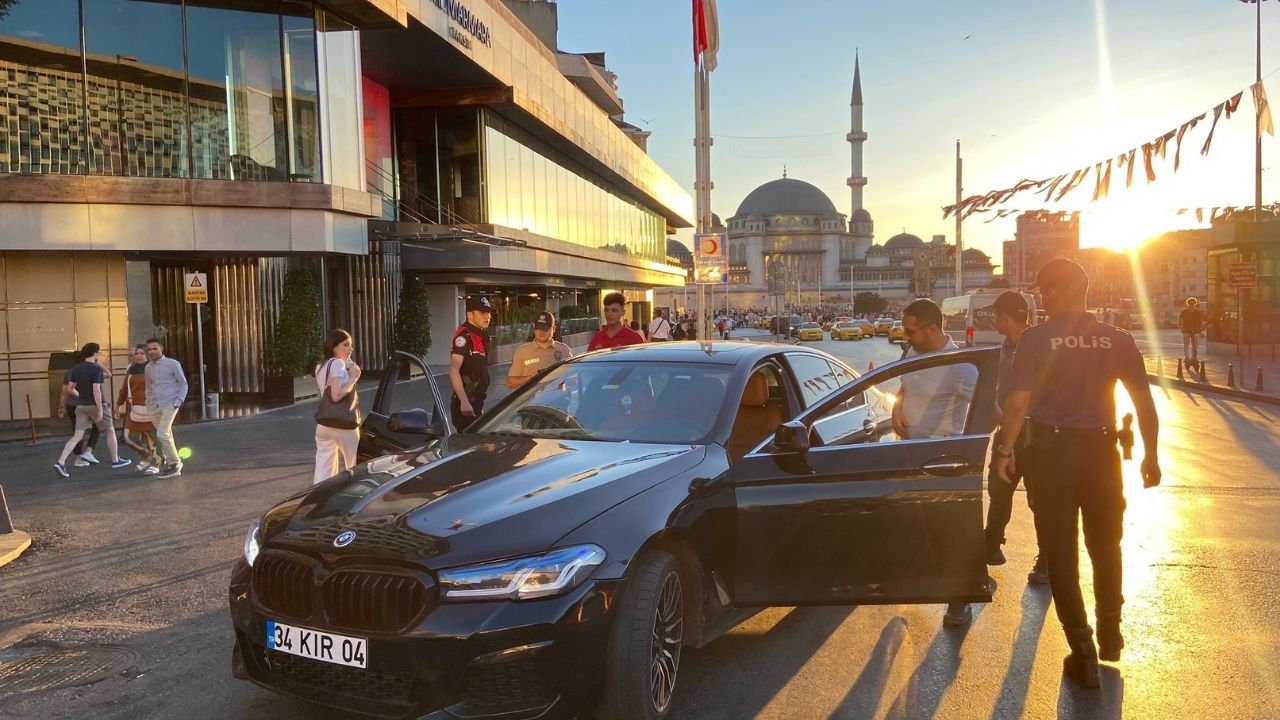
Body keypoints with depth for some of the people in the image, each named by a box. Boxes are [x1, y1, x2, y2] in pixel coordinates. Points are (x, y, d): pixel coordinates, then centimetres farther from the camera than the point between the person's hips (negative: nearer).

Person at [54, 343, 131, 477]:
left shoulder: (76, 368, 5)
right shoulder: (96, 368, -16)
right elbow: (96, 390, -22)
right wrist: (100, 410, -20)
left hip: (81, 406, 6)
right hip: (95, 405, -6)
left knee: (77, 436, 3)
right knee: (110, 432, 12)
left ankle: (60, 462, -11)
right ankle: (115, 460, 22)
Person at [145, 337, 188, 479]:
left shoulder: (173, 364, -2)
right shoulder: (148, 367, 13)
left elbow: (183, 383, 0)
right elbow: (149, 388, 22)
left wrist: (178, 401, -11)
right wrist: (148, 406, 14)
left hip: (169, 405, -5)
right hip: (154, 407, 5)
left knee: (162, 435, -17)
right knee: (166, 436, 11)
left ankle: (174, 463, -5)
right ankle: (170, 464, 20)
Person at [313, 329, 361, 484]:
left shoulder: (320, 366, 17)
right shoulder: (338, 363, -11)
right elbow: (336, 395, -21)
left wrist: (349, 374, 9)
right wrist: (354, 378, -12)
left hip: (323, 424, 8)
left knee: (323, 474, 5)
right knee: (355, 468, 6)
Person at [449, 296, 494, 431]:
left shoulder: (481, 337, 15)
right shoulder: (464, 336, -15)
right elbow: (453, 371, -26)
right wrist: (464, 402, -35)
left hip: (476, 403, 10)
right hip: (466, 406, -10)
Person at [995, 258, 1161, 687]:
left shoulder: (1036, 338, -8)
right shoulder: (1117, 340, 0)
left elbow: (1019, 401, -13)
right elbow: (1144, 402, 1)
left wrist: (1005, 450, -3)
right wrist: (1150, 455, 11)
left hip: (1051, 450, -3)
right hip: (1100, 449, 3)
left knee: (1060, 552, 7)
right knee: (1106, 546, 21)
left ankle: (1083, 652, 8)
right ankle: (1109, 635, 34)